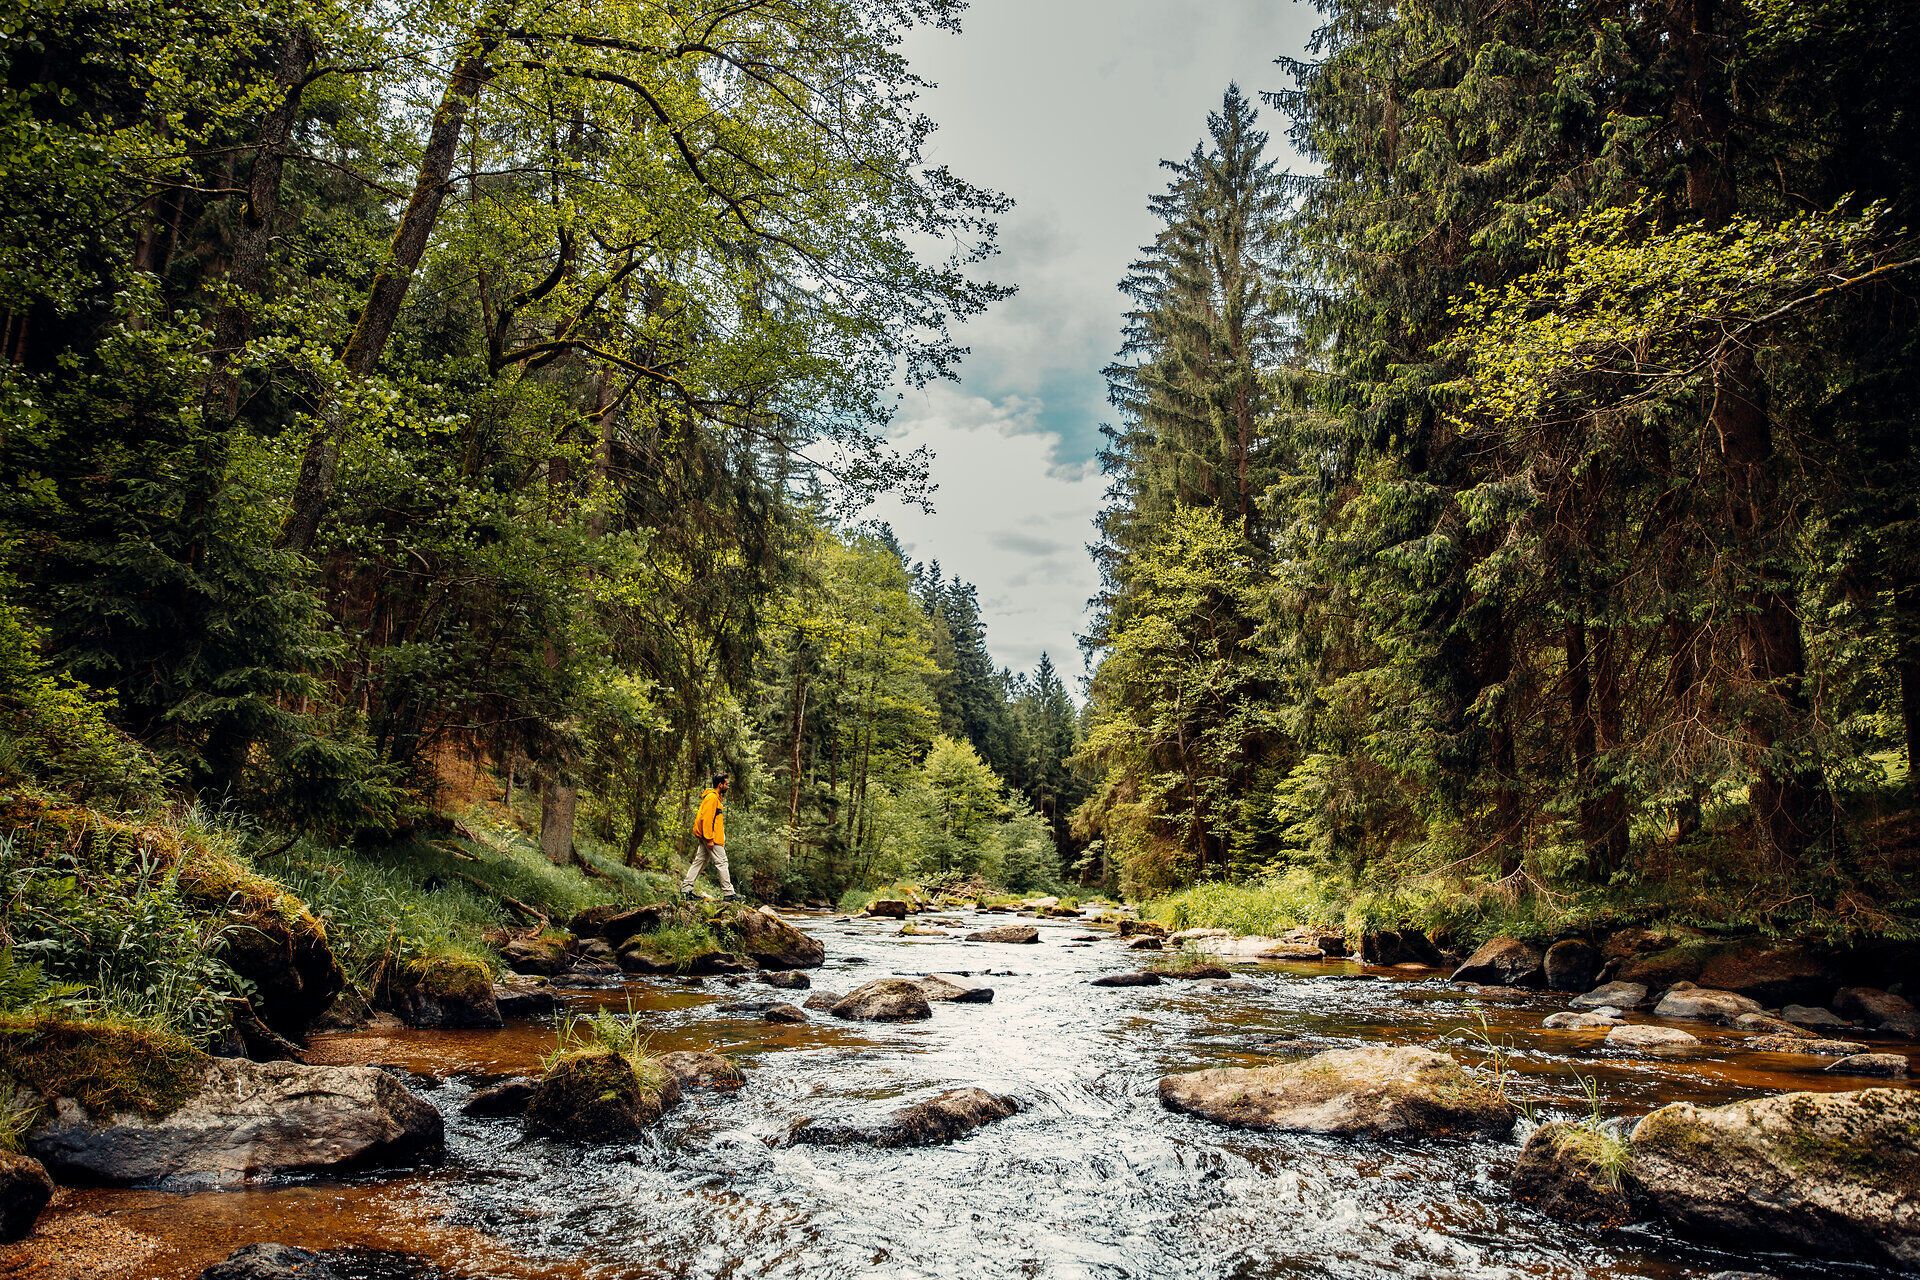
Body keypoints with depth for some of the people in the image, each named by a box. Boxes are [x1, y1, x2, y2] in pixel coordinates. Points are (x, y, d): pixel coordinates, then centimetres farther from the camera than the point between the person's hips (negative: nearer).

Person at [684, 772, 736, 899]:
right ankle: (728, 893, -5)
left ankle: (686, 888, 13)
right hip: (711, 837, -10)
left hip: (705, 837, 10)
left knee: (699, 861, 11)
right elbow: (706, 819, -21)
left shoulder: (716, 797, 18)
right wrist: (709, 839, -23)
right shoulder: (712, 797, -15)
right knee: (721, 863, -7)